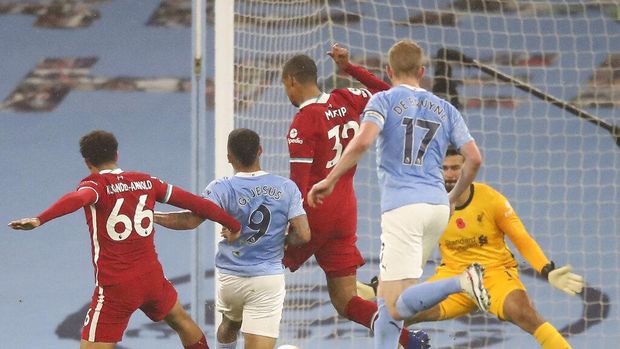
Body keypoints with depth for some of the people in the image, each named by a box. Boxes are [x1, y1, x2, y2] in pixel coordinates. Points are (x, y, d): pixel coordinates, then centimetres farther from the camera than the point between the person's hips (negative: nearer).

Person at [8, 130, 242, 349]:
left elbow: (77, 199, -32)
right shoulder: (146, 182, 6)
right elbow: (194, 203, 11)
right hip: (152, 276, 5)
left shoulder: (96, 185, -8)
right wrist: (234, 225, 23)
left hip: (115, 288, -5)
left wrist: (39, 220, -48)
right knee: (181, 320, 32)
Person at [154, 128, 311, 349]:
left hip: (230, 279, 1)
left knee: (229, 325, 32)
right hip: (269, 279, -1)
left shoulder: (222, 189, -11)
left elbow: (191, 220, -20)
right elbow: (303, 235, -7)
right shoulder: (287, 188, -4)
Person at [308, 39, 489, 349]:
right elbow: (474, 158, 11)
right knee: (387, 297, 16)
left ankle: (462, 282, -32)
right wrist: (453, 198, 26)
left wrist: (330, 180, -7)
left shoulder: (384, 100, 4)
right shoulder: (445, 109, 17)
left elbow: (363, 141, -14)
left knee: (396, 308, -11)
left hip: (402, 206, -6)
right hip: (437, 206, 6)